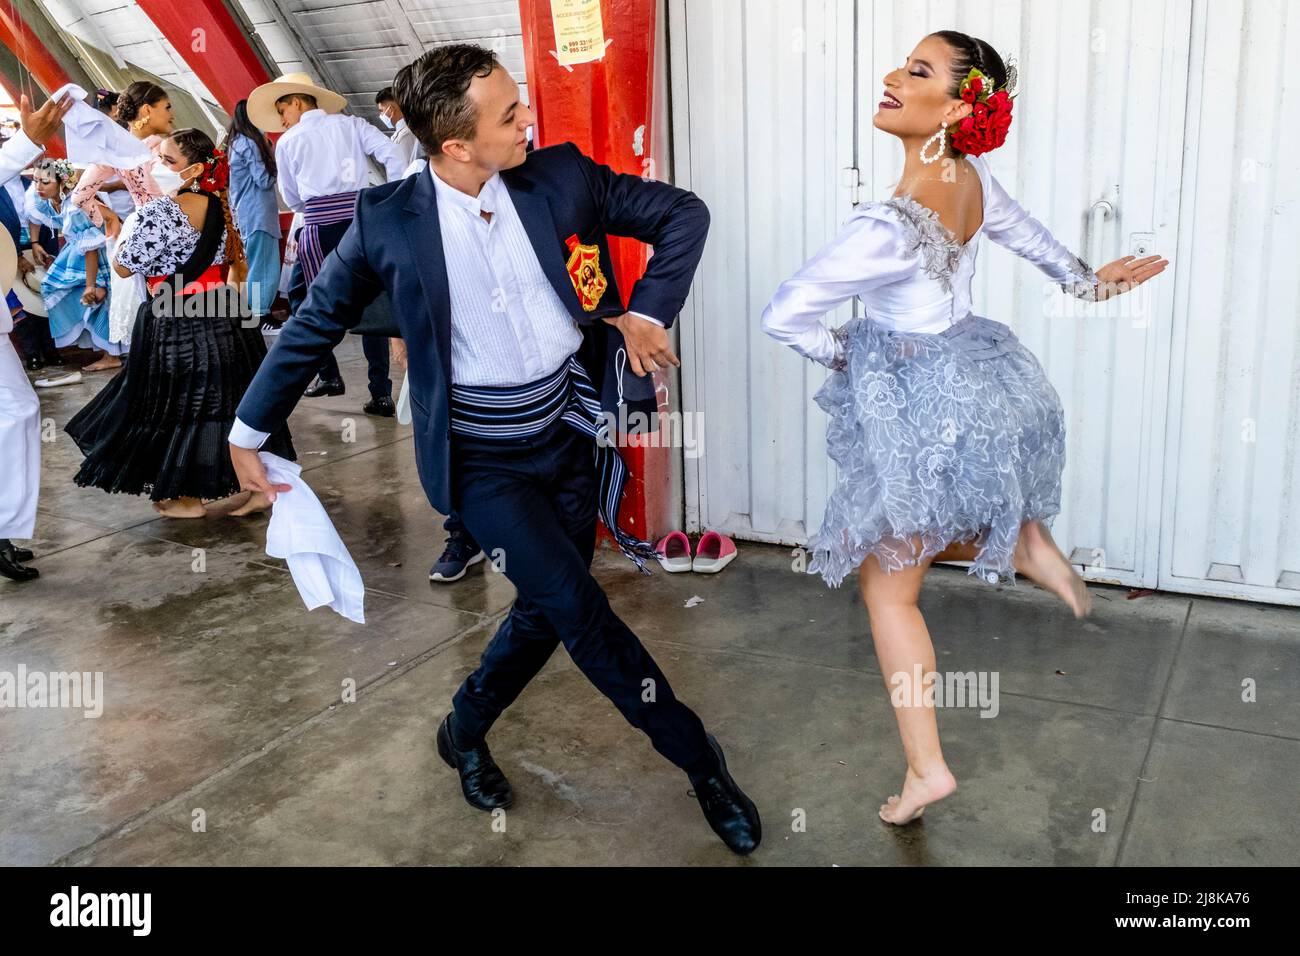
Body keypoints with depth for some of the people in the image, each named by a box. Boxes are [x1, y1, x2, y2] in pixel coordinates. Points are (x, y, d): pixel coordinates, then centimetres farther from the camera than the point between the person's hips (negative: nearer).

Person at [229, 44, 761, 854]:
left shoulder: (561, 177, -6)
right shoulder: (389, 220, -10)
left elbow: (683, 214, 3)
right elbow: (317, 323, 2)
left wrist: (649, 311, -9)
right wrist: (250, 429, 6)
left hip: (570, 433, 4)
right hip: (482, 458, -3)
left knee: (546, 612, 11)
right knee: (579, 608, -10)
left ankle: (465, 732, 39)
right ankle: (698, 756, 11)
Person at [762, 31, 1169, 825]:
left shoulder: (890, 226, -30)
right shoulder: (975, 178, -5)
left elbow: (786, 316, -24)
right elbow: (1027, 234, 16)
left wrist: (841, 351, -3)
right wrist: (1087, 280, 34)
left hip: (924, 411, -8)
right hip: (980, 379, 8)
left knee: (888, 586, 9)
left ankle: (927, 768, 16)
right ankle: (1023, 541, 15)